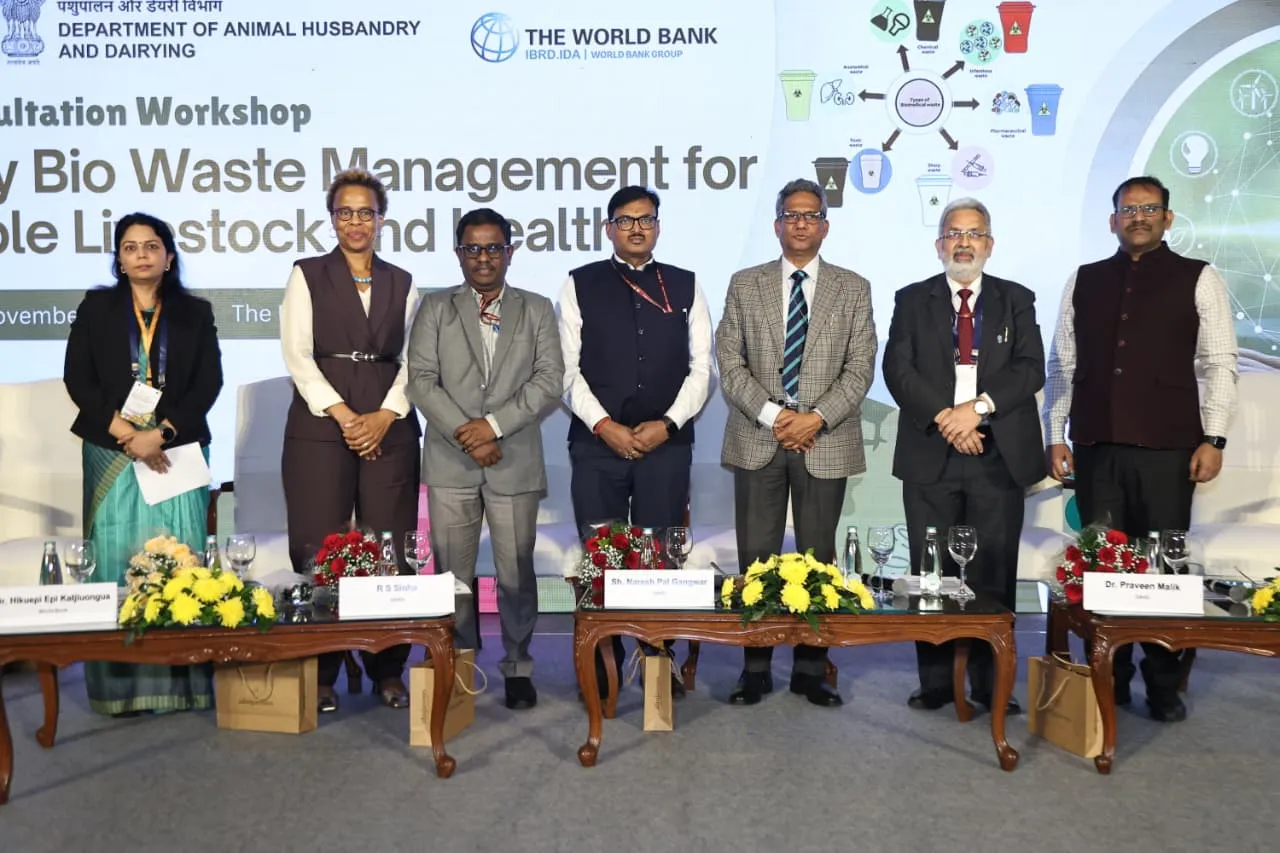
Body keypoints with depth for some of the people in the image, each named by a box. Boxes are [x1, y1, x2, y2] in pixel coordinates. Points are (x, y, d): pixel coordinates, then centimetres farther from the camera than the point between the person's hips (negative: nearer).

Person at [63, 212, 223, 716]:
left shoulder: (196, 312, 9)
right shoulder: (96, 308, 10)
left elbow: (209, 382, 0)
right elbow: (77, 378, 1)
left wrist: (160, 433, -12)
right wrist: (125, 433, -11)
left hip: (176, 451, 0)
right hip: (112, 453, 0)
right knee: (118, 557, -2)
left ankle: (182, 677, 2)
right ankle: (122, 685, 2)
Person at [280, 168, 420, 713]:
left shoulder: (402, 283, 14)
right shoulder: (307, 276, 7)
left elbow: (412, 359, 8)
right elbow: (297, 354, -2)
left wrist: (385, 416, -8)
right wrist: (344, 416, -11)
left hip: (389, 428, 2)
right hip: (319, 426, -2)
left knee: (389, 552, 1)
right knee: (320, 553, -3)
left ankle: (388, 669, 11)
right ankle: (320, 674, 7)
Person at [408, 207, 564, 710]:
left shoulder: (537, 309, 10)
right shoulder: (436, 309, 10)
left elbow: (550, 380, 0)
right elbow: (421, 380, 0)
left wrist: (495, 424, -11)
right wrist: (465, 434, -11)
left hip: (516, 461, 0)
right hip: (450, 462, 1)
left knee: (516, 572, 3)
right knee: (453, 573, 5)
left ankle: (518, 666, 17)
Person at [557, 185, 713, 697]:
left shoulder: (685, 286, 11)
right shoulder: (580, 285, 6)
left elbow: (701, 366, 6)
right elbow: (568, 369, 1)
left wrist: (667, 423, -6)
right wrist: (604, 425, -9)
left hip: (666, 442, 1)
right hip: (597, 443, -1)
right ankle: (603, 664, 13)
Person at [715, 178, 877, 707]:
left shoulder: (853, 289, 8)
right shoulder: (745, 285, 9)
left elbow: (860, 368, 1)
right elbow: (729, 362, 1)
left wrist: (817, 417, -13)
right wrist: (772, 414, -12)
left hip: (826, 442, 0)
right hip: (757, 439, 0)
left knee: (818, 558, 5)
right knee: (756, 558, 2)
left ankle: (811, 668, 15)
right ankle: (755, 667, 12)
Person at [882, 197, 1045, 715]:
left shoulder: (1016, 300, 12)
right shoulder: (913, 300, 10)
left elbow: (1030, 368, 0)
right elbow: (897, 369, -1)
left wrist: (978, 407, -15)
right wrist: (945, 419, -13)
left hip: (999, 455, 0)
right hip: (931, 455, 0)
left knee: (994, 574, 2)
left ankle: (992, 685, 12)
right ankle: (935, 682, 13)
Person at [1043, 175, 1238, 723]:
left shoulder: (1198, 279, 5)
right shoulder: (1084, 281, 11)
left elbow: (1219, 364, 1)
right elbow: (1062, 363, 11)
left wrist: (1213, 438, -6)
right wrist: (1055, 435, 6)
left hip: (1166, 448, -2)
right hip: (1095, 446, 2)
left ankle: (1164, 686, 14)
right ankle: (1109, 679, 16)